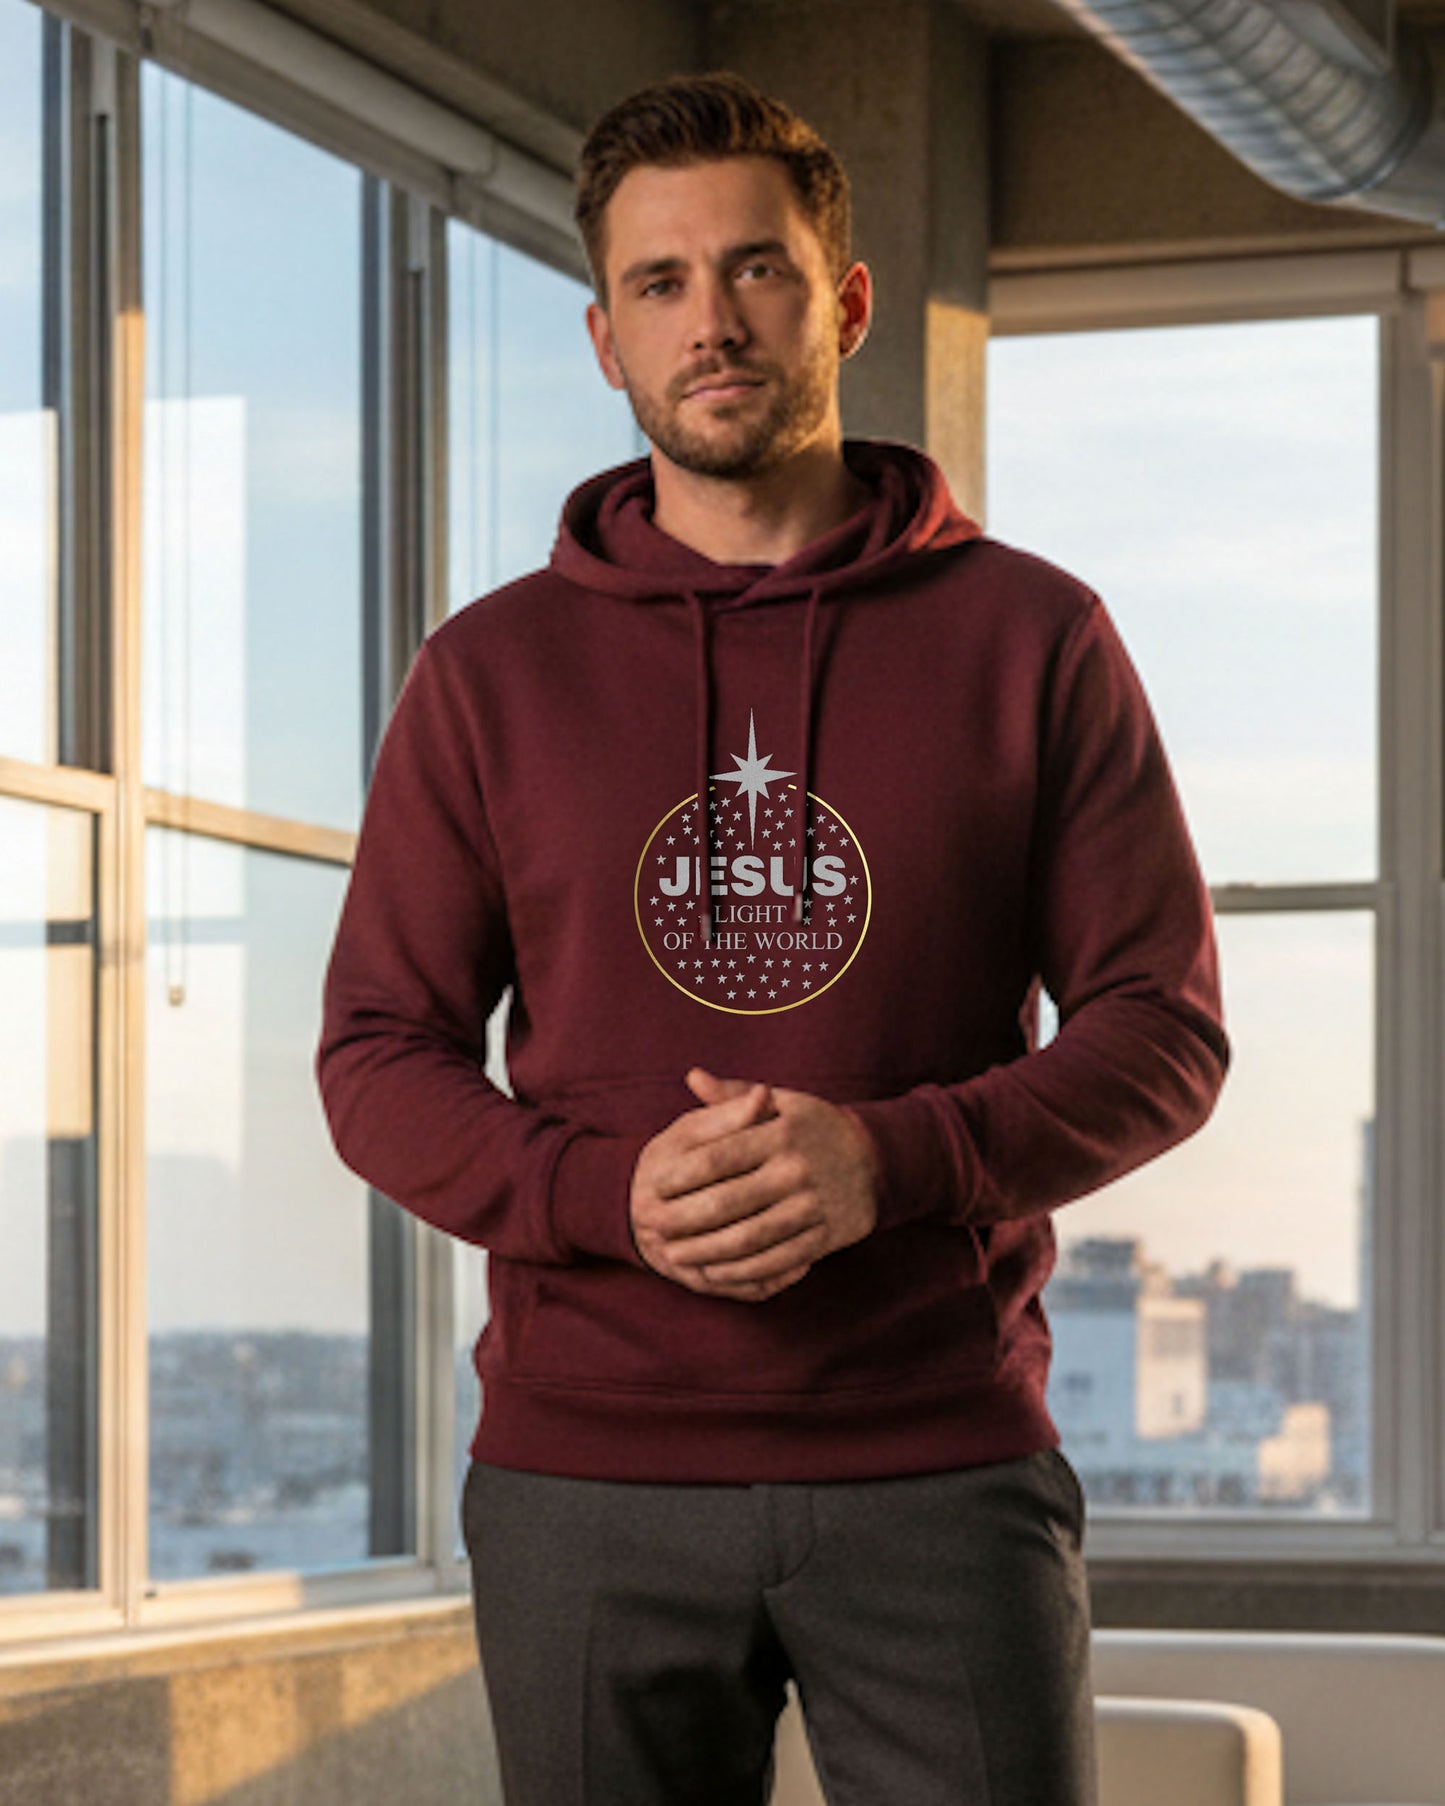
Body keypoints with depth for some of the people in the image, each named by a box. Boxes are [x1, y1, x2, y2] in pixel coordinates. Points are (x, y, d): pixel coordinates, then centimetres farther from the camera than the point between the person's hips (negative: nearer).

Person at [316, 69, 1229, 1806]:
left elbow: (1164, 1029, 3)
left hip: (943, 1468, -1)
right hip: (588, 1479, 1)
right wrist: (609, 1195, -13)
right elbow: (378, 1058, 7)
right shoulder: (491, 672, 8)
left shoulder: (1033, 637, 6)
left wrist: (892, 1160, -15)